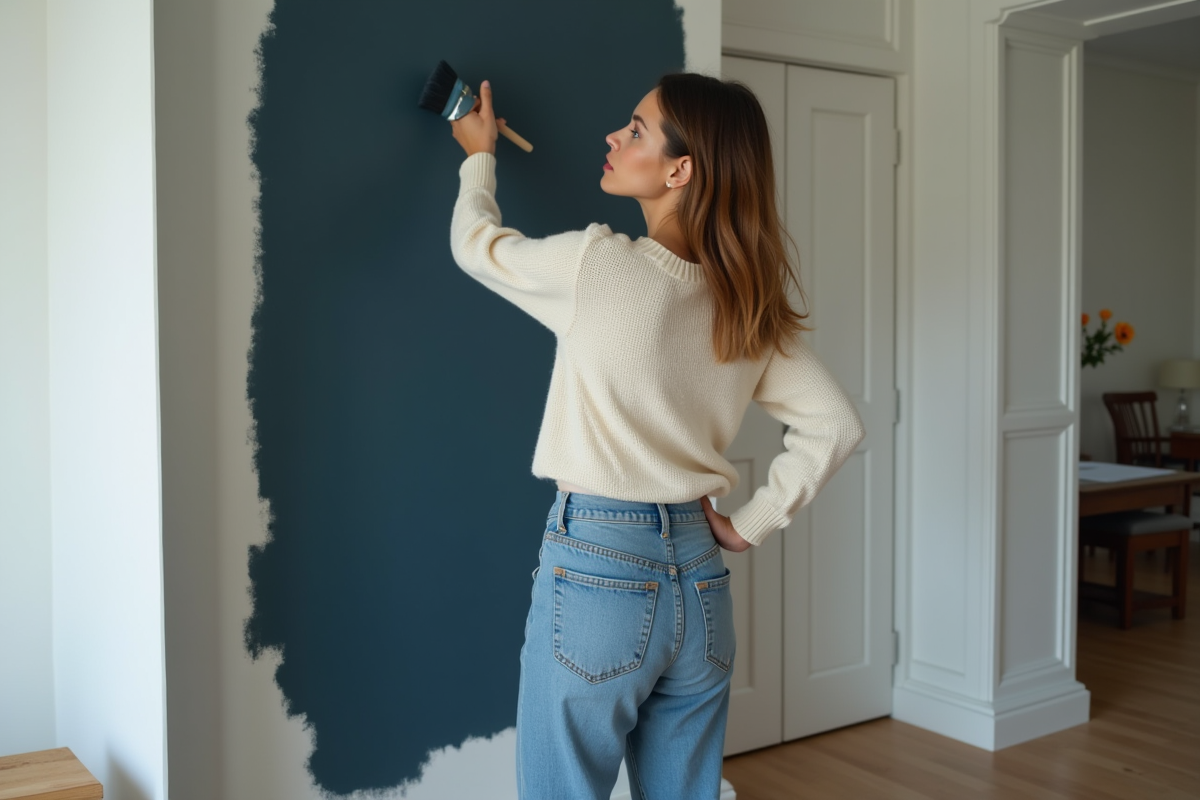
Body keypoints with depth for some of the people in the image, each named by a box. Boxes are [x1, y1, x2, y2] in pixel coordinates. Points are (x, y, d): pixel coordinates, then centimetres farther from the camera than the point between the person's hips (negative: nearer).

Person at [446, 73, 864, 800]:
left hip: (595, 572, -5)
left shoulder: (598, 265, -13)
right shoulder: (748, 306, 2)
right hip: (699, 578, 6)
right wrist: (750, 524, 6)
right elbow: (837, 426, 4)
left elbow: (475, 242, 5)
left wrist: (479, 156, 23)